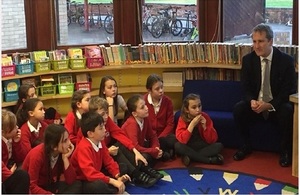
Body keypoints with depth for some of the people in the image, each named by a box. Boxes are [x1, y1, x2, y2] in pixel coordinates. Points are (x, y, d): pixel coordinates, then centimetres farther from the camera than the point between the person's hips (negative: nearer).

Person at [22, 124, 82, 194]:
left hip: (49, 187, 6)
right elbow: (32, 186, -26)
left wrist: (65, 158, -21)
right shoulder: (37, 155, -23)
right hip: (33, 189, -6)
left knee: (77, 185, -19)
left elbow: (71, 181, -13)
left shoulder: (63, 153, -9)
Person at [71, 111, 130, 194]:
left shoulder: (100, 142, -1)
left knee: (122, 168, 10)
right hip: (82, 182, -10)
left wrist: (118, 176, -14)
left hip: (96, 176, 10)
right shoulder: (84, 148, -28)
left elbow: (108, 161, 5)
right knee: (99, 185, -40)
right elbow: (90, 173, -39)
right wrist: (113, 181, -39)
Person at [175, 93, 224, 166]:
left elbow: (212, 140, -9)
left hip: (203, 147, 1)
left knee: (219, 145, -22)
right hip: (189, 148, -1)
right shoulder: (182, 119, -12)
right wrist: (192, 124, -30)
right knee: (178, 146, -31)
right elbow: (181, 140, -26)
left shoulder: (205, 117, -8)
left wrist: (205, 126, -23)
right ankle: (211, 160, -26)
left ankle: (190, 156, -22)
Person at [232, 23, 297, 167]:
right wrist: (252, 101, -25)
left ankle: (285, 150, -11)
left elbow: (289, 90, -12)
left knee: (288, 111, -34)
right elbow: (245, 87, -1)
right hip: (256, 105, 2)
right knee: (238, 109, -26)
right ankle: (246, 146, -2)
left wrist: (269, 105, -27)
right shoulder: (248, 59, -3)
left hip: (277, 106, -2)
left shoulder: (286, 60, -11)